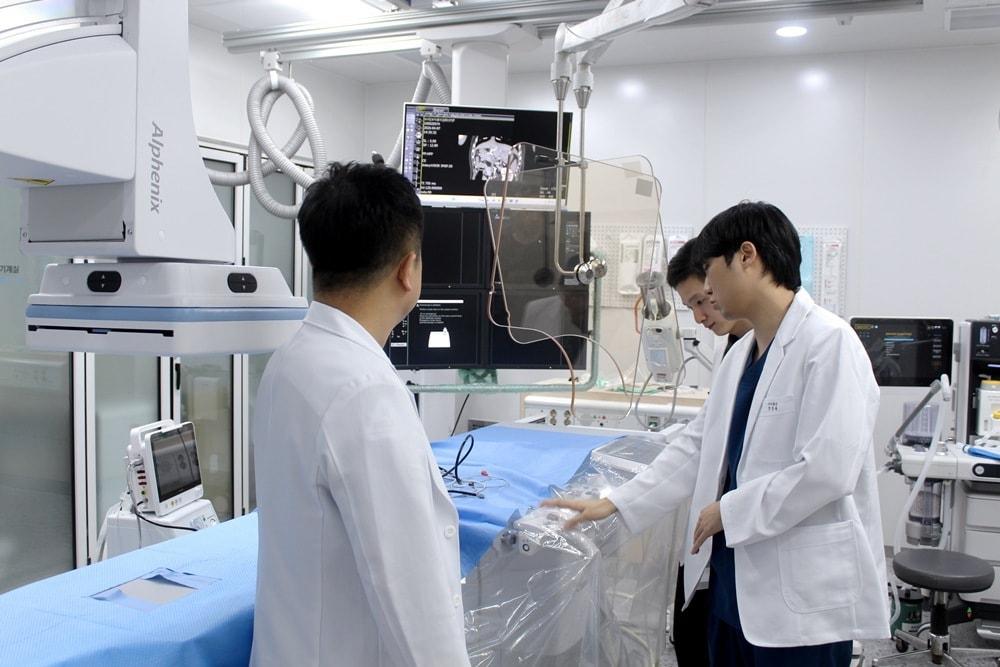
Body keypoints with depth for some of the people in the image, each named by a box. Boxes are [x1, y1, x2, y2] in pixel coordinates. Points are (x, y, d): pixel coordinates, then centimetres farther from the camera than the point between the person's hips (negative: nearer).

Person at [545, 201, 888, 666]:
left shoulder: (829, 343, -15)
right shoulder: (741, 354, 11)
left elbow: (828, 469, -22)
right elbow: (697, 446, 15)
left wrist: (729, 511, -13)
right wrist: (615, 504, 12)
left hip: (805, 596, -7)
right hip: (735, 583, 8)